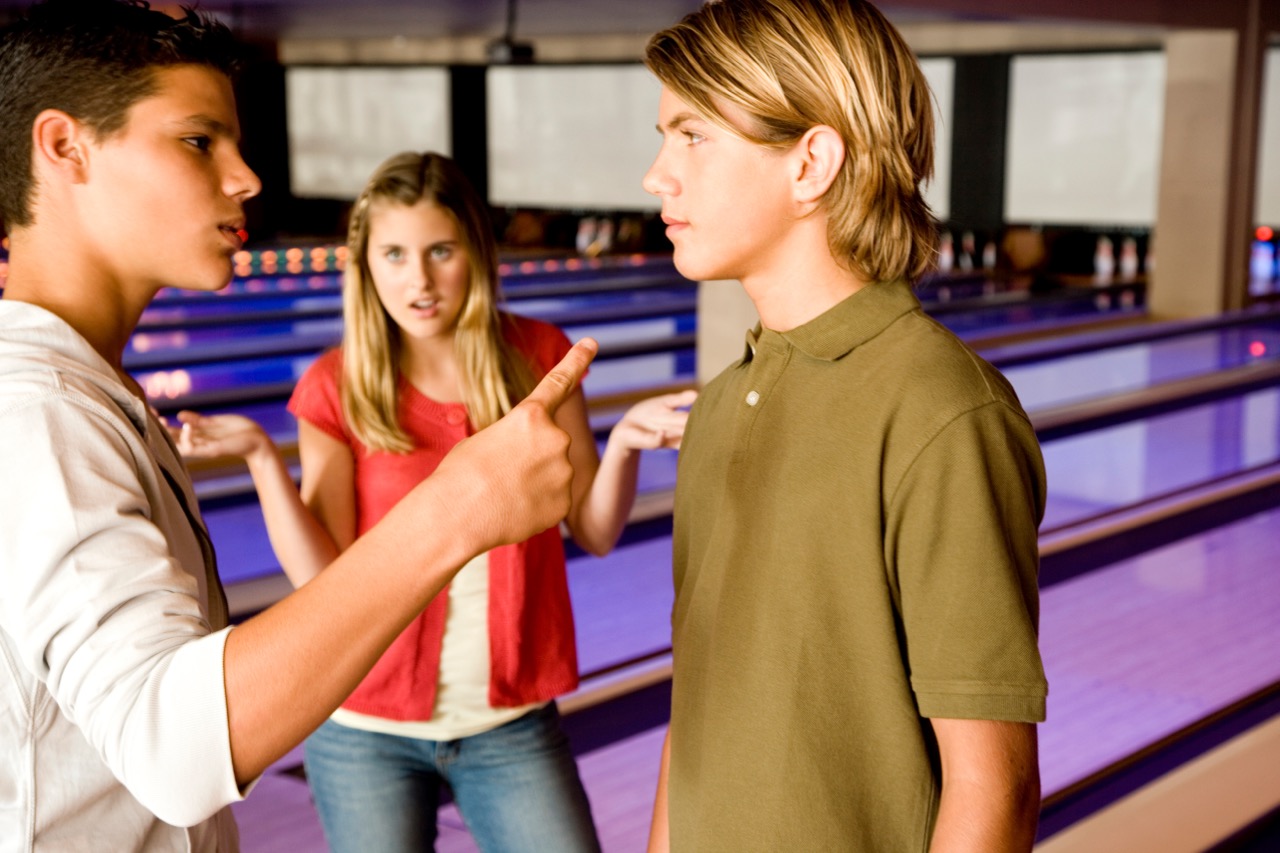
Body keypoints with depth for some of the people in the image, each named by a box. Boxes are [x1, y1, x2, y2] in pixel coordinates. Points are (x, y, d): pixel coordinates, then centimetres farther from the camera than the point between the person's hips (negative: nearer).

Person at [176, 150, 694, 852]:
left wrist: (623, 442, -19)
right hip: (367, 731, -1)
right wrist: (260, 455, -21)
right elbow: (324, 579, -10)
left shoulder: (538, 355, -1)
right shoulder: (336, 386, -4)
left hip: (513, 725, 1)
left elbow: (594, 531, -1)